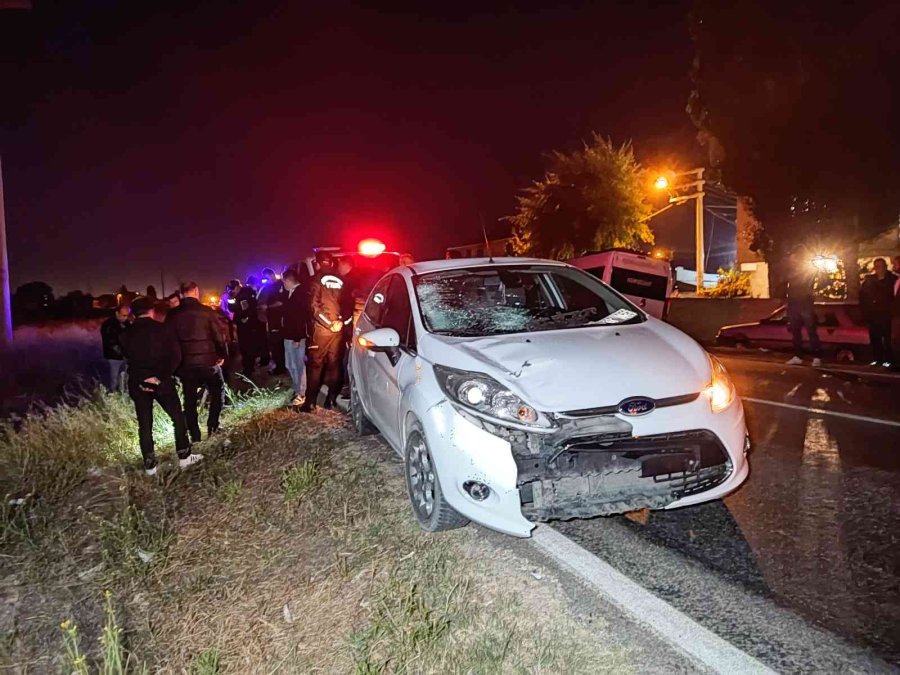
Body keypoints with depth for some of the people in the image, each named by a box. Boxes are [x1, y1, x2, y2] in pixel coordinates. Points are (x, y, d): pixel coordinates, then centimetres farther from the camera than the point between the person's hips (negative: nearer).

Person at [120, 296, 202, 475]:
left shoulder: (127, 333, 5)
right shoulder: (160, 328, -4)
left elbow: (129, 359, -2)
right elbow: (175, 355, -8)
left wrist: (144, 377, -5)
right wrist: (163, 376, -3)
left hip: (138, 383, 3)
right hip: (162, 381, -3)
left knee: (145, 424, 9)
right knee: (178, 417, 11)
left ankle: (150, 465, 12)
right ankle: (184, 457, 15)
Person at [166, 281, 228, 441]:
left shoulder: (173, 315, -1)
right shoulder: (207, 311, -8)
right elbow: (218, 336, -6)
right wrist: (223, 355, 7)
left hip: (185, 363, 2)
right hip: (208, 361, -2)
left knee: (190, 399, 10)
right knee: (217, 391, 18)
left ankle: (195, 436, 13)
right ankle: (212, 426, 9)